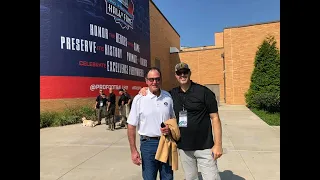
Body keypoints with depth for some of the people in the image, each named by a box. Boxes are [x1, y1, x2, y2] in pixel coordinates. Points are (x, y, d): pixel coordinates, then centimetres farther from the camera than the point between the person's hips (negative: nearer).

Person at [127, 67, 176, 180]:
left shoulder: (168, 97, 1)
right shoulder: (139, 99, -9)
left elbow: (174, 119, 12)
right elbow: (131, 126, -6)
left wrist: (170, 128, -10)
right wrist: (133, 150, -8)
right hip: (148, 143, -3)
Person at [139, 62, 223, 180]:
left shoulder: (204, 92, -8)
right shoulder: (172, 94, 4)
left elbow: (215, 118, -7)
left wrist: (218, 144, -11)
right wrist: (146, 89, 1)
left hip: (204, 147, -4)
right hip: (183, 147, 4)